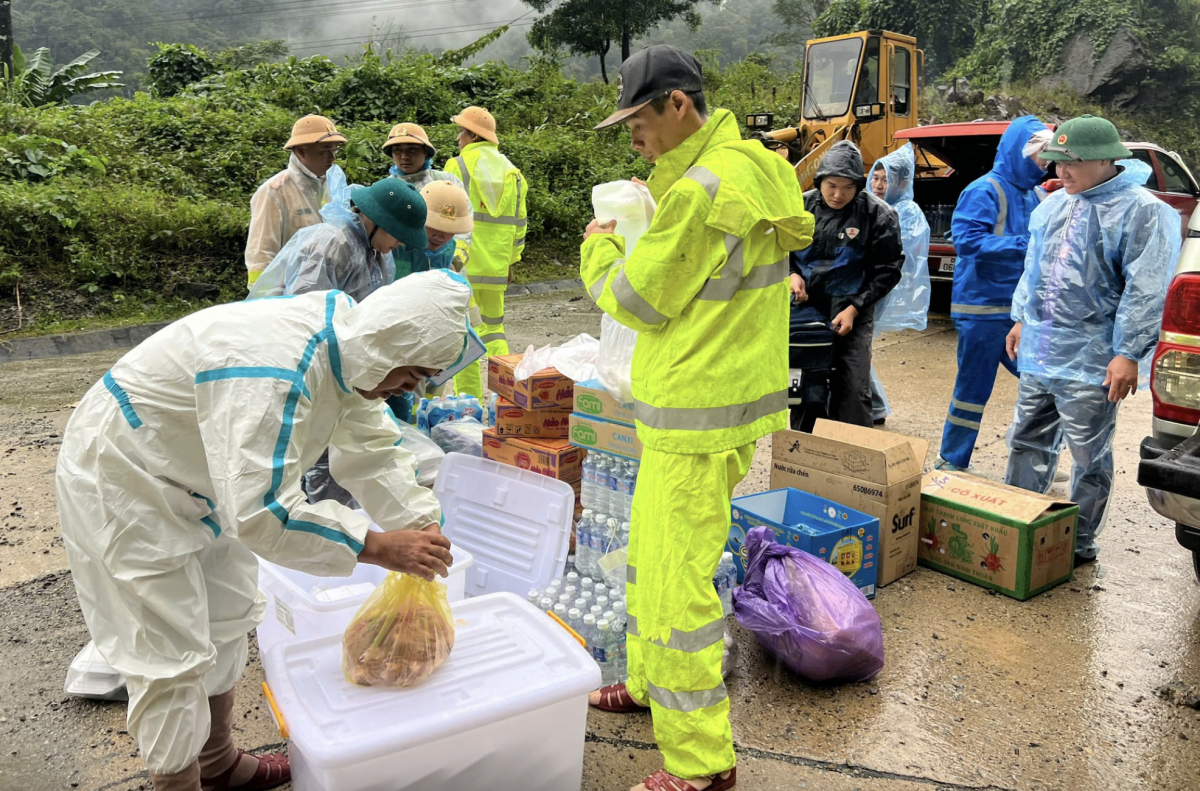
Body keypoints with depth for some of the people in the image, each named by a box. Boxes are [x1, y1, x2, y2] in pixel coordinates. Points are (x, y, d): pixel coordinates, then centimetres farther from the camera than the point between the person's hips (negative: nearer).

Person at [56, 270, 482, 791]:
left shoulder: (350, 347, -9)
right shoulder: (275, 372, -39)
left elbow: (372, 452, -1)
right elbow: (259, 511, -40)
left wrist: (423, 529, -12)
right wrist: (378, 548, -36)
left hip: (195, 476, 10)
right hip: (122, 479, -9)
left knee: (227, 620, 18)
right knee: (173, 656, -4)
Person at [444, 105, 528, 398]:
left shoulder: (458, 166, -5)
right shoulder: (511, 170, 11)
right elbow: (519, 220, 12)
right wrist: (511, 260, 19)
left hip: (462, 263, -5)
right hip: (496, 265, 5)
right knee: (493, 325, 15)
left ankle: (470, 398, 2)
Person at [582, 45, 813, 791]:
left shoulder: (704, 189, -21)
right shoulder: (750, 167, 11)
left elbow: (638, 300, -13)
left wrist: (599, 249, 4)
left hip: (700, 419, -10)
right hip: (729, 395, 10)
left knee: (675, 584, -2)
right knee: (653, 555, 22)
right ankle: (650, 683, 41)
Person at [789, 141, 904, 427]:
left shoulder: (877, 214, -8)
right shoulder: (802, 206, 1)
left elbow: (887, 270, -3)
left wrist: (854, 308, -12)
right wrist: (792, 274, -6)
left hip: (850, 314, -3)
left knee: (852, 392, -6)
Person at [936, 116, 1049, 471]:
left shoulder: (1035, 196, 14)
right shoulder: (985, 191, -10)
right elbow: (966, 240, -21)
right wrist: (1024, 245, -24)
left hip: (1022, 310, 8)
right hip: (984, 309, -8)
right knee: (973, 389, 0)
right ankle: (951, 463, 14)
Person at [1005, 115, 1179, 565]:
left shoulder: (1139, 211, -12)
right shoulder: (1055, 204, 11)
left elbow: (1145, 291, -16)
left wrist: (1128, 353, -19)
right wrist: (1022, 318, 19)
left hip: (1090, 363, -7)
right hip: (1040, 352, 7)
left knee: (1089, 458, 5)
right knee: (1027, 443, 15)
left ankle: (1079, 544, 18)